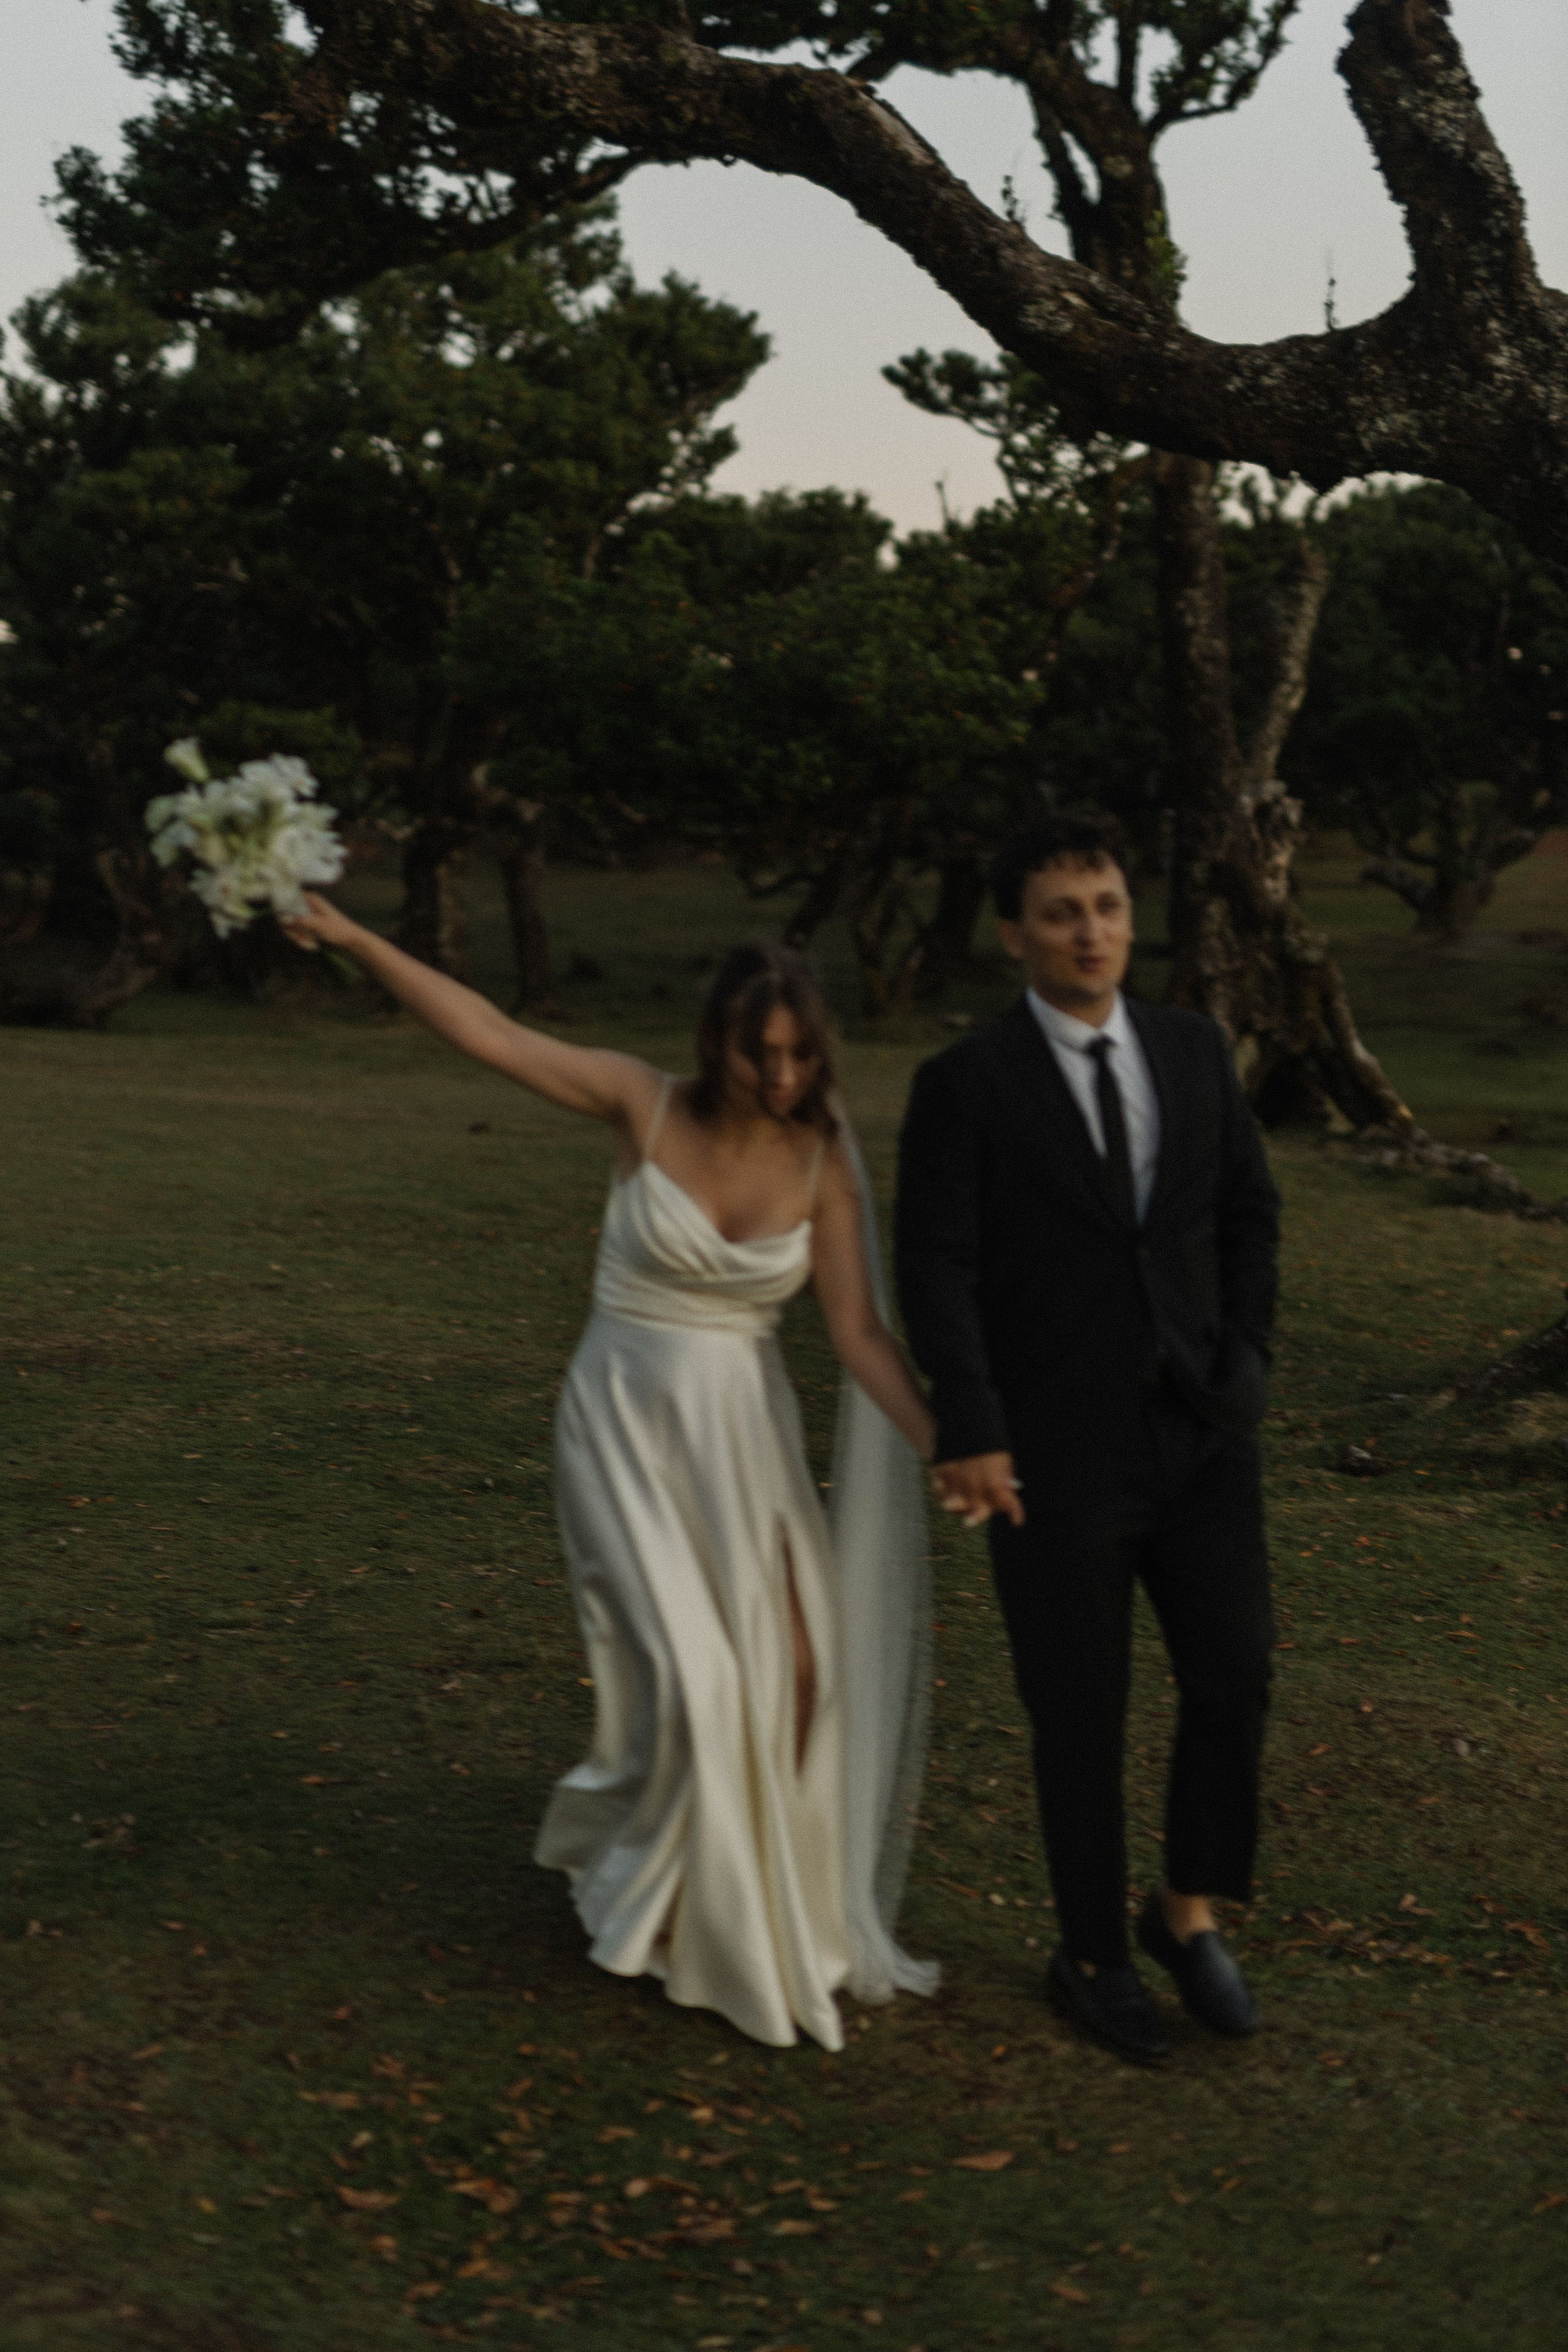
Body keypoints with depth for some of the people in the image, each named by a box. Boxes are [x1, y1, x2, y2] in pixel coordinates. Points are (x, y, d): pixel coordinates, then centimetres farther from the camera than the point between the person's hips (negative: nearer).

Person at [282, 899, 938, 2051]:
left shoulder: (823, 1166, -5)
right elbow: (487, 1030, -12)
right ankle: (633, 1868, 20)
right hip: (625, 1424, -3)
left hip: (747, 1435, 3)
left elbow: (859, 1333, -10)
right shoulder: (648, 1105, -11)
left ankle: (755, 1889, 26)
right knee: (689, 1676, -11)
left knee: (793, 1675, 0)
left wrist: (943, 1445, -24)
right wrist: (350, 934, -17)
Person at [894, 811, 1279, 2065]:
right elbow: (935, 1268, -12)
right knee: (1081, 1712, 6)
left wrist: (1245, 1363, 3)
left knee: (1234, 1672, 2)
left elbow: (1249, 1214, 11)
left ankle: (1190, 1910, 26)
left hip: (1200, 1434, 4)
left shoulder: (1195, 1048, 4)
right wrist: (971, 1433, -17)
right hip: (1056, 1452, -4)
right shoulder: (966, 1085, -9)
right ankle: (1094, 1956, 25)